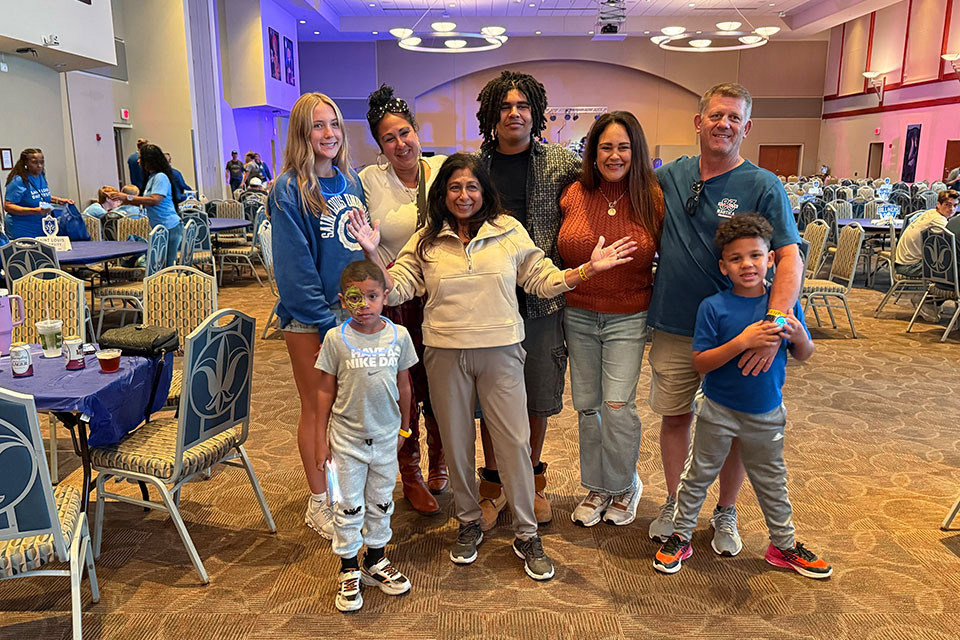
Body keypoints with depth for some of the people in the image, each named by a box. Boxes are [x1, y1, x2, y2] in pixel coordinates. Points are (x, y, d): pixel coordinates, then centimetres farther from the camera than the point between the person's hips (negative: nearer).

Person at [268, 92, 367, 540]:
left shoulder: (351, 181, 8)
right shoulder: (289, 190, -10)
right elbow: (295, 266, -14)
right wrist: (328, 321, -16)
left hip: (354, 310, 6)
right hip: (309, 318, -5)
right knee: (317, 407, 6)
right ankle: (318, 503, 22)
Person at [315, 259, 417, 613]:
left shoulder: (398, 336, -5)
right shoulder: (336, 339, -11)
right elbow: (326, 392, -4)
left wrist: (404, 427, 15)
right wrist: (320, 440, -3)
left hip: (386, 435, 2)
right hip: (347, 437, -2)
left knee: (381, 502, 16)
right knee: (349, 507, 8)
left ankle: (376, 561, 35)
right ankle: (349, 572, 25)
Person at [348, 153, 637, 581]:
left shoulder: (510, 231, 2)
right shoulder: (426, 241, 4)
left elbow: (542, 279, 4)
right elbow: (396, 288, -1)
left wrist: (588, 270, -8)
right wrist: (373, 256, -15)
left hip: (500, 352, -1)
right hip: (446, 355, 1)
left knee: (514, 440, 1)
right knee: (456, 441, 12)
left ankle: (526, 534, 18)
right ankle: (469, 523, 33)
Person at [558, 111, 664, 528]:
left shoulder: (652, 199, -6)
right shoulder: (574, 195, -1)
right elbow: (561, 252, 11)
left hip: (628, 317, -3)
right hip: (578, 315, 3)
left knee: (618, 405, -8)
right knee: (587, 405, 9)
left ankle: (625, 486, 18)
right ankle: (596, 488, 28)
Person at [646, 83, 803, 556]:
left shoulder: (763, 187, -7)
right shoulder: (669, 176, 4)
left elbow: (790, 259, -14)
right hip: (673, 328, 3)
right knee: (675, 417, 12)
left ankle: (726, 513, 31)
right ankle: (675, 505, 32)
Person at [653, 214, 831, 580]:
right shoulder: (714, 307, -16)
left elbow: (803, 356, 3)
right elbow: (700, 363, -19)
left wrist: (799, 336, -20)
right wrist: (743, 341, -30)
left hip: (766, 413, 3)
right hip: (719, 411, -2)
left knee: (771, 481, 20)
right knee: (699, 476, 13)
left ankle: (784, 544, 40)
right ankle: (680, 536, 30)